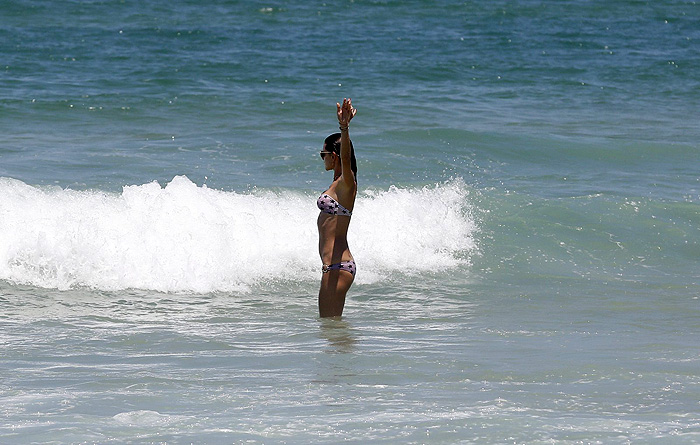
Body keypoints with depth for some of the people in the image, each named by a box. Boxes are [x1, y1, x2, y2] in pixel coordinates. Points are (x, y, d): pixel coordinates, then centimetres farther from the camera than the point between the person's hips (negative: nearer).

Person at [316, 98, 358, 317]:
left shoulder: (346, 182, -12)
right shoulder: (339, 183, 14)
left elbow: (346, 159, -33)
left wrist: (344, 128, -48)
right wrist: (344, 126, 47)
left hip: (337, 265, -10)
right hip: (334, 264, 10)